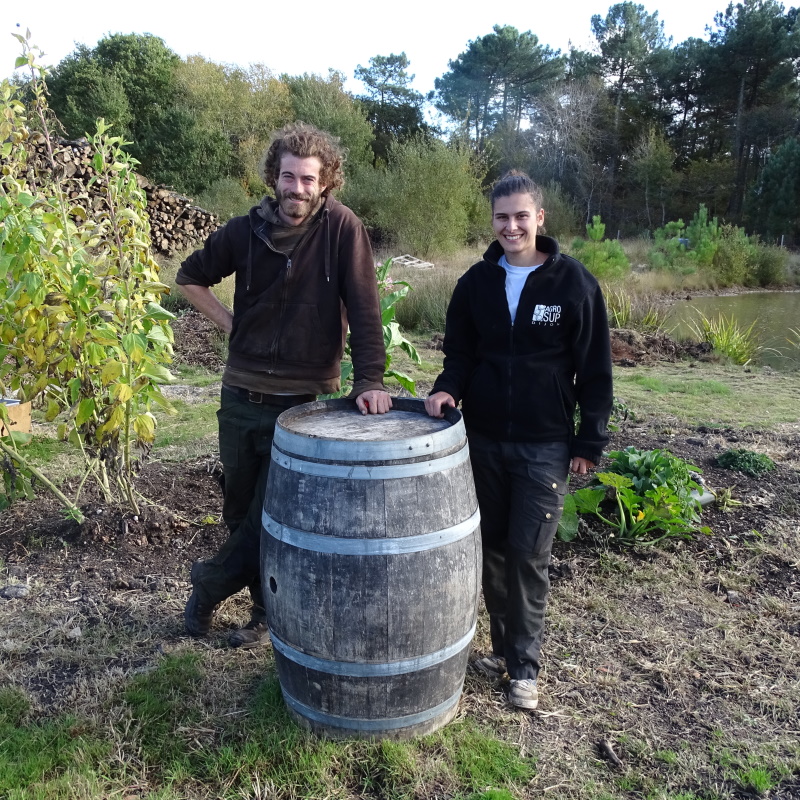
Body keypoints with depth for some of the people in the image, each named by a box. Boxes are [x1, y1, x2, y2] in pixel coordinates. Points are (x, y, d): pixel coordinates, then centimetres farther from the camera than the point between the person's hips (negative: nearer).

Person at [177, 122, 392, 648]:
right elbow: (190, 277, 16)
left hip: (303, 401, -4)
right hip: (241, 396, 4)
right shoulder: (246, 230, 1)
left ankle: (209, 584, 30)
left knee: (274, 518, 2)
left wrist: (370, 380, -23)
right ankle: (269, 609, 36)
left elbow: (365, 310, -14)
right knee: (240, 511, 14)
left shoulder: (342, 228, -9)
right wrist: (228, 324, 4)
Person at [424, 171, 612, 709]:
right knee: (494, 550, 12)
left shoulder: (574, 282, -6)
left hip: (545, 446, -3)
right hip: (484, 441, 4)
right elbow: (459, 353, 10)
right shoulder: (476, 282, 3)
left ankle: (525, 664, 17)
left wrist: (591, 442, -4)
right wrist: (449, 387, -11)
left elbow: (595, 370, -3)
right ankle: (503, 645, 30)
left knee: (529, 556, 0)